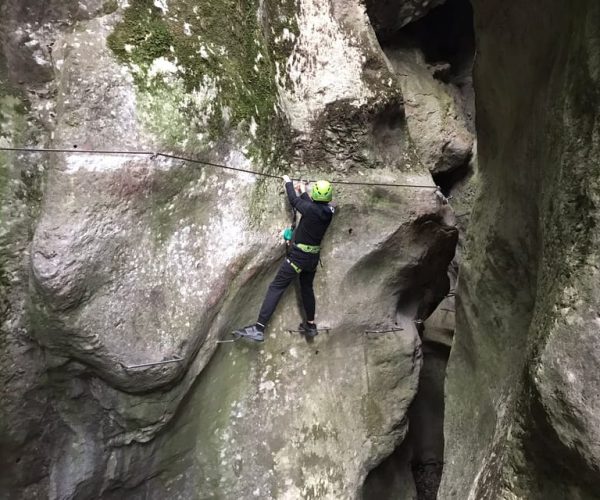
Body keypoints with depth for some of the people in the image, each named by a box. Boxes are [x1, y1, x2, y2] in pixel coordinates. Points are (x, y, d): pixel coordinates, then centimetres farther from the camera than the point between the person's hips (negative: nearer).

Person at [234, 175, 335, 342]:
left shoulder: (311, 209, -18)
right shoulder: (329, 211, -1)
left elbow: (294, 200, 0)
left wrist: (288, 182, 17)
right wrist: (303, 191, 35)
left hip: (298, 256, -7)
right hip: (313, 258, 7)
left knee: (276, 287, -9)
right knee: (307, 288, 24)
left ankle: (259, 328, -16)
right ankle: (310, 325, 35)